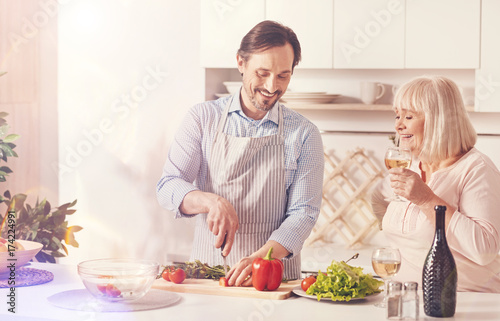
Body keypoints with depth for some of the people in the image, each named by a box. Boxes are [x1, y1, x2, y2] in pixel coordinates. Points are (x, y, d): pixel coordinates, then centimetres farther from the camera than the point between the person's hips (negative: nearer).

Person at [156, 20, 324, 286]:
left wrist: (261, 258, -19)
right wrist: (212, 201, -20)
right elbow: (167, 188, 1)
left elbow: (302, 212, -2)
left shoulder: (304, 134, 4)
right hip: (207, 271, 1)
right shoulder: (203, 118, 5)